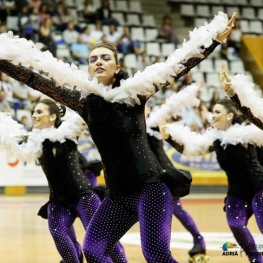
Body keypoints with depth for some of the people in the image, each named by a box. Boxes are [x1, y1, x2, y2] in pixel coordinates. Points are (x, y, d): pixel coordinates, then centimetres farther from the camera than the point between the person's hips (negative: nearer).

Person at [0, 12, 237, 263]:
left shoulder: (134, 91, -1)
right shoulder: (85, 100, 7)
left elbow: (178, 66, -6)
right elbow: (40, 83, 4)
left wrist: (214, 38, -12)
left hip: (150, 186, -5)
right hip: (117, 194, 5)